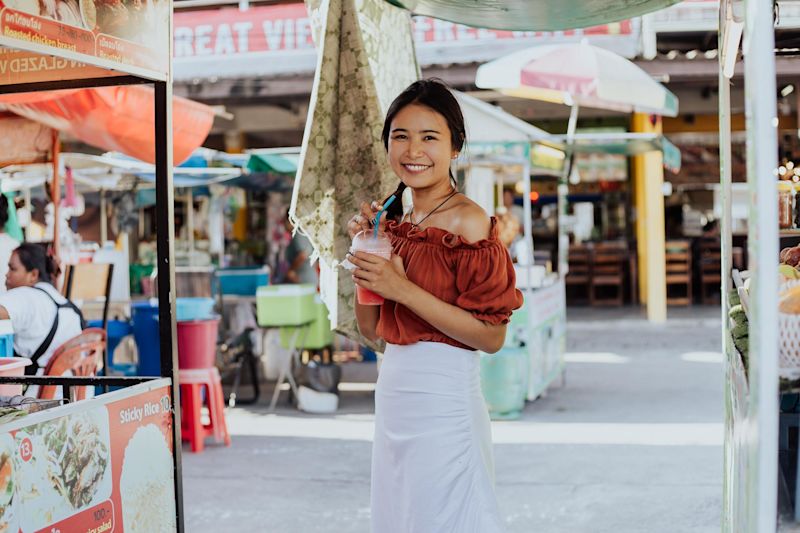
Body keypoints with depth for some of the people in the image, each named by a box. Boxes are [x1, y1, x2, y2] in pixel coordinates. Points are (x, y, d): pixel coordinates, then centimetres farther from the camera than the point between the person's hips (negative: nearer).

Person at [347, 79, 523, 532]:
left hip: (443, 399, -8)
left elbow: (492, 337, -17)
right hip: (393, 395, 8)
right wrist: (364, 252, 1)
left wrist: (403, 289, -20)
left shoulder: (467, 220, -13)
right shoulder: (396, 222, 9)